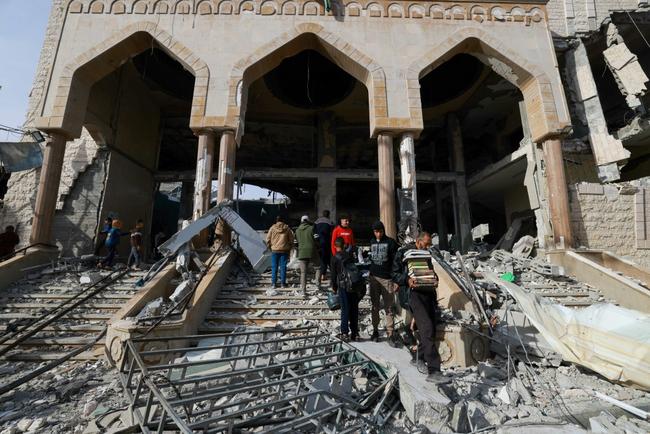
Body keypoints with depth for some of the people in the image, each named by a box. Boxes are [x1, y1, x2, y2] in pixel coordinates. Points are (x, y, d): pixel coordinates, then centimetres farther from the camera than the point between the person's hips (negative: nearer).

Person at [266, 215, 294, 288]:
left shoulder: (272, 228, -2)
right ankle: (283, 283, 9)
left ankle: (273, 283, 9)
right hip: (284, 250, 0)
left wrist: (270, 247, 15)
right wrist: (289, 248, 14)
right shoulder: (287, 228, 0)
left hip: (274, 250, 0)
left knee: (274, 267, 7)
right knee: (283, 267, 6)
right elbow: (291, 240, 2)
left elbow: (268, 239, 0)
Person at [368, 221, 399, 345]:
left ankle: (390, 334, 3)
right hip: (374, 277, 3)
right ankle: (375, 330, 22)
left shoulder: (390, 242, -3)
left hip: (387, 278, -3)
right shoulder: (372, 242, 9)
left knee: (389, 307, -3)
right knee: (375, 306, 10)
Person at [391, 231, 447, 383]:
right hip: (413, 292, -7)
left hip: (428, 292, 7)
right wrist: (407, 280, -20)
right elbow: (395, 274, -2)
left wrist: (435, 279, 3)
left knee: (431, 328, 10)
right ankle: (433, 371, -16)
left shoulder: (426, 255, 19)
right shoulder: (403, 253, -1)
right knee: (427, 328, -17)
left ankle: (420, 359, 32)